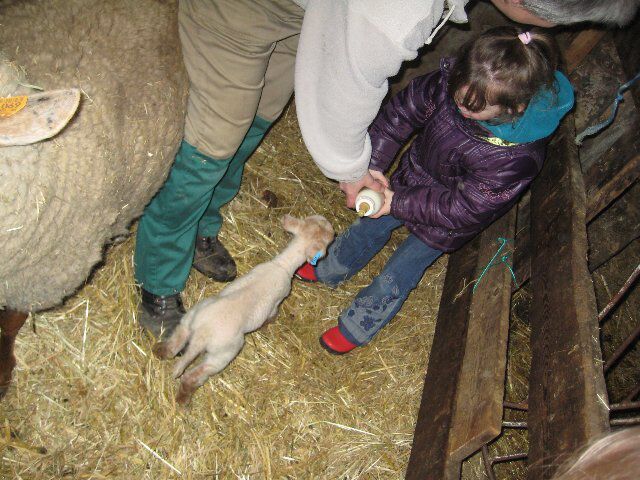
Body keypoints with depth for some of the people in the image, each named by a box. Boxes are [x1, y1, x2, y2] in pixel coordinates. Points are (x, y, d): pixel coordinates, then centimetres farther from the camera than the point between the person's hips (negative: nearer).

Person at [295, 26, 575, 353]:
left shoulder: (518, 157, -40)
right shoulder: (451, 81, -29)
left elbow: (461, 211, -30)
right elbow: (403, 111, -13)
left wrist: (398, 203, -26)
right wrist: (372, 165, -19)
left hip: (443, 224, -5)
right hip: (412, 178, 5)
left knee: (397, 275, 11)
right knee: (369, 227, 24)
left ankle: (356, 329, 39)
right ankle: (327, 271, 55)